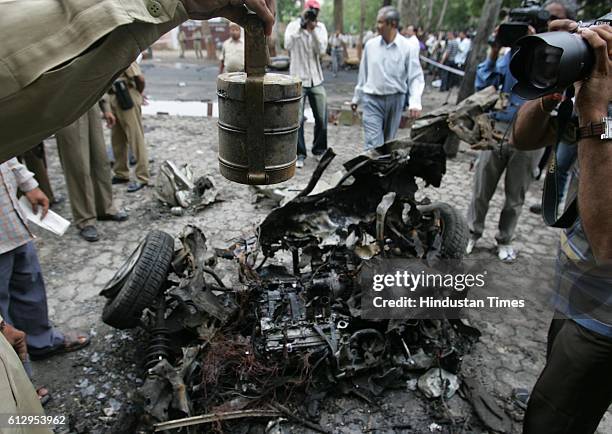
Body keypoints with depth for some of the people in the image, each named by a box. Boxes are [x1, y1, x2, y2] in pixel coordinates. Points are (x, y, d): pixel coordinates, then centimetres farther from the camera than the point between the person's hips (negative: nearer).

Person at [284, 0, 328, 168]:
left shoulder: (321, 27, 4)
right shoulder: (293, 25, -5)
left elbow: (321, 50, -11)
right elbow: (288, 45, -24)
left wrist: (313, 30, -19)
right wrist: (301, 24, -27)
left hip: (316, 80, 3)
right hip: (298, 80, -3)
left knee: (322, 118, 7)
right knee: (298, 120, -4)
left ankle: (319, 150, 25)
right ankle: (299, 155, 8)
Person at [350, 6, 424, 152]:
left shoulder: (408, 47, -6)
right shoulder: (370, 44, 1)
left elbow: (415, 77, -7)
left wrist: (415, 102, -21)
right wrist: (356, 98, 15)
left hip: (395, 99, 0)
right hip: (372, 99, 0)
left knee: (388, 142, 13)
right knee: (373, 144, -10)